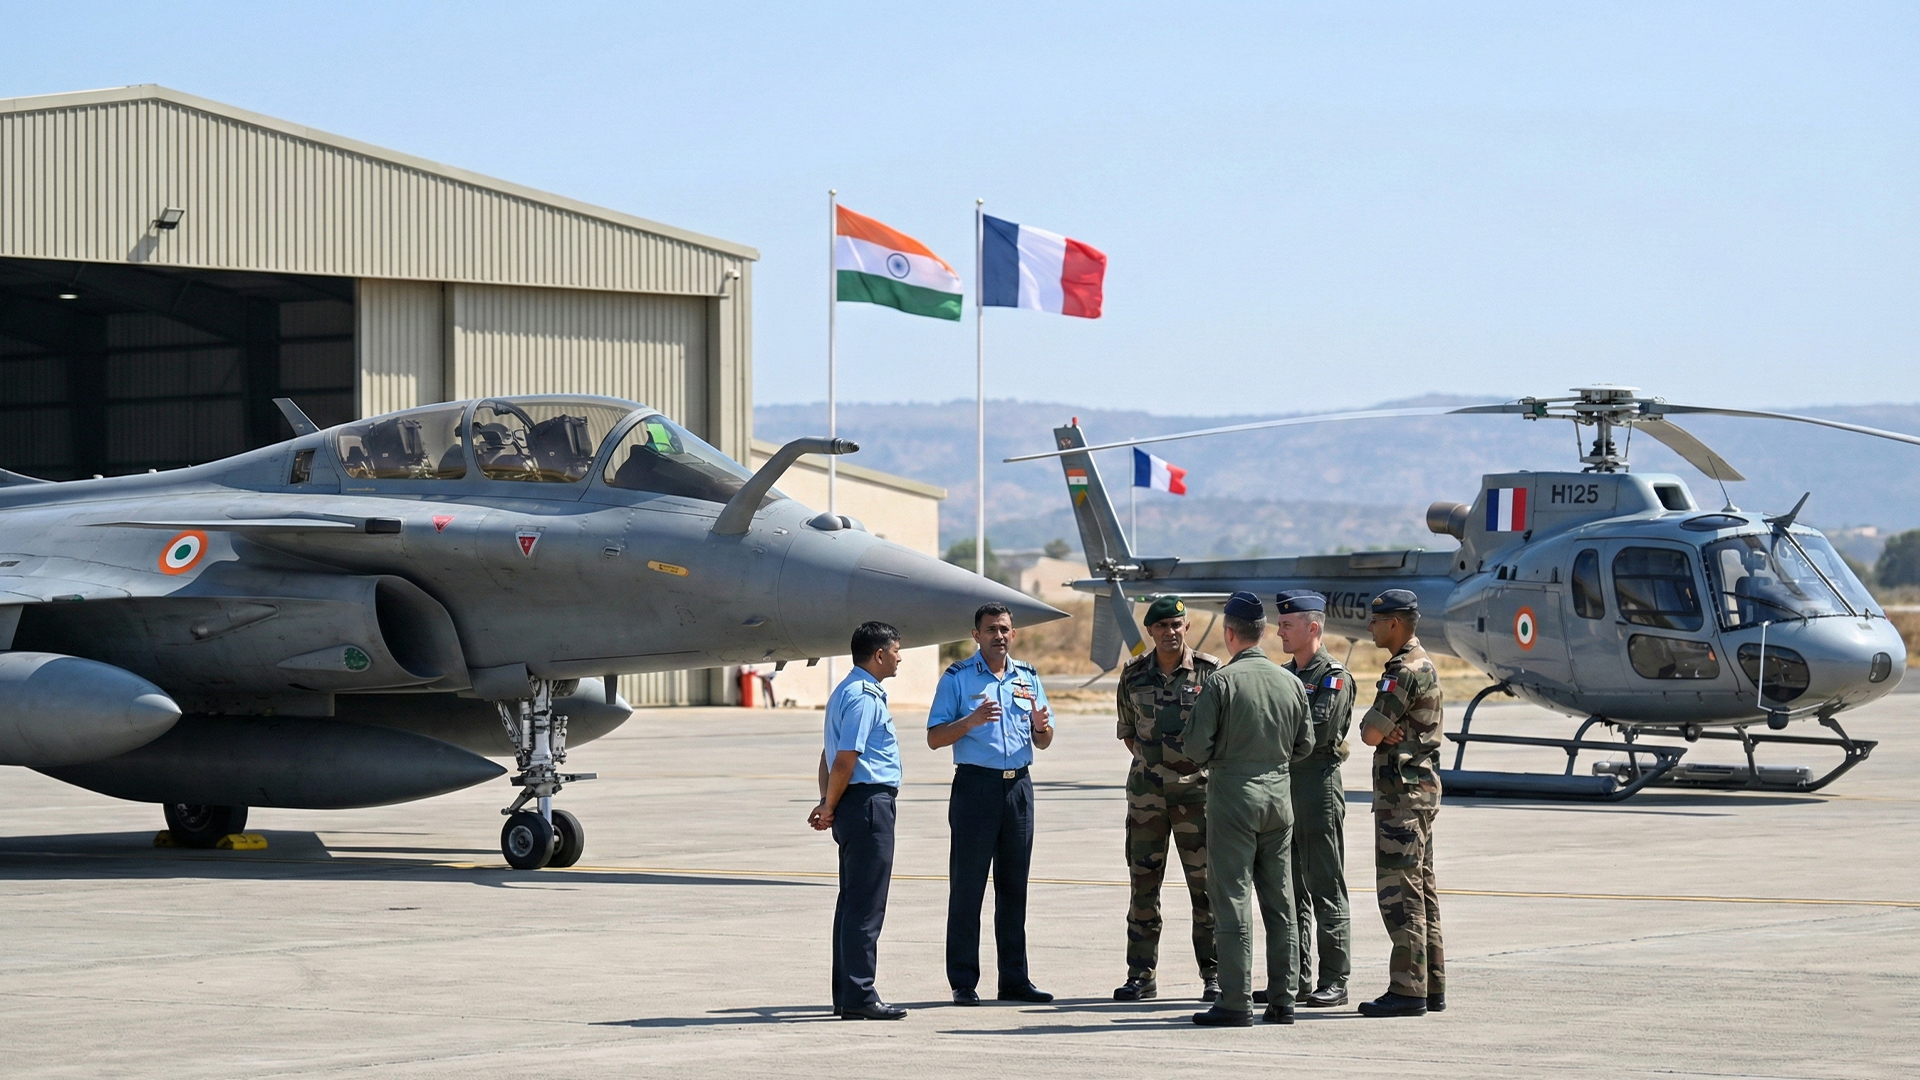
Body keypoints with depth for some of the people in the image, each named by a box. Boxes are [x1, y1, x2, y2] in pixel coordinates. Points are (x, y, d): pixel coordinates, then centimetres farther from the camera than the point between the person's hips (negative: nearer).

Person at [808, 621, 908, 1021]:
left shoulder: (847, 691, 18)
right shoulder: (864, 698, -15)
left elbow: (831, 755, 18)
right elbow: (844, 760, -19)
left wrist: (827, 803, 9)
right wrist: (830, 808, -7)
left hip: (854, 807, 10)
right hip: (870, 802, -10)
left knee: (852, 902, 12)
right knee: (866, 906, -8)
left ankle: (846, 995, 16)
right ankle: (859, 996, -8)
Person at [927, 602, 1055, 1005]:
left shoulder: (1027, 677, 14)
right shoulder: (957, 678, 2)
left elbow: (1043, 743, 17)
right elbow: (934, 738, -3)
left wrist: (1041, 726, -6)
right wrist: (971, 721, -19)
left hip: (1019, 786, 4)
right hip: (976, 785, -4)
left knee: (1014, 885, 7)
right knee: (967, 885, -4)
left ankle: (1014, 979, 12)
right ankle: (963, 982, -1)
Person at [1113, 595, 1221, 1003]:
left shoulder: (1210, 672, -2)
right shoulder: (1134, 675, 6)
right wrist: (1147, 760, 9)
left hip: (1197, 789, -3)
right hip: (1146, 790, 3)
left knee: (1205, 885, 0)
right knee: (1143, 883, 4)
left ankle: (1213, 976, 6)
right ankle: (1142, 976, 10)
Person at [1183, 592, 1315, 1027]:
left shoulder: (1220, 681, -11)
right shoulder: (1291, 682, 4)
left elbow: (1197, 746, -12)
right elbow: (1305, 745, 11)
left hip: (1233, 795, -5)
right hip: (1279, 795, 5)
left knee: (1232, 900, -2)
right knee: (1280, 902, 10)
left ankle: (1236, 1002, -5)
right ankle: (1283, 999, 12)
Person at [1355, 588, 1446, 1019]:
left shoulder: (1406, 672, -16)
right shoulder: (1421, 665, 18)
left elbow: (1371, 733, -18)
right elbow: (1374, 732, 16)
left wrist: (1381, 731, 3)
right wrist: (1388, 732, -6)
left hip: (1402, 793, -11)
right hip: (1421, 787, 11)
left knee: (1399, 891, -9)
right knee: (1421, 891, 12)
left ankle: (1407, 990, -10)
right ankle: (1431, 986, 14)